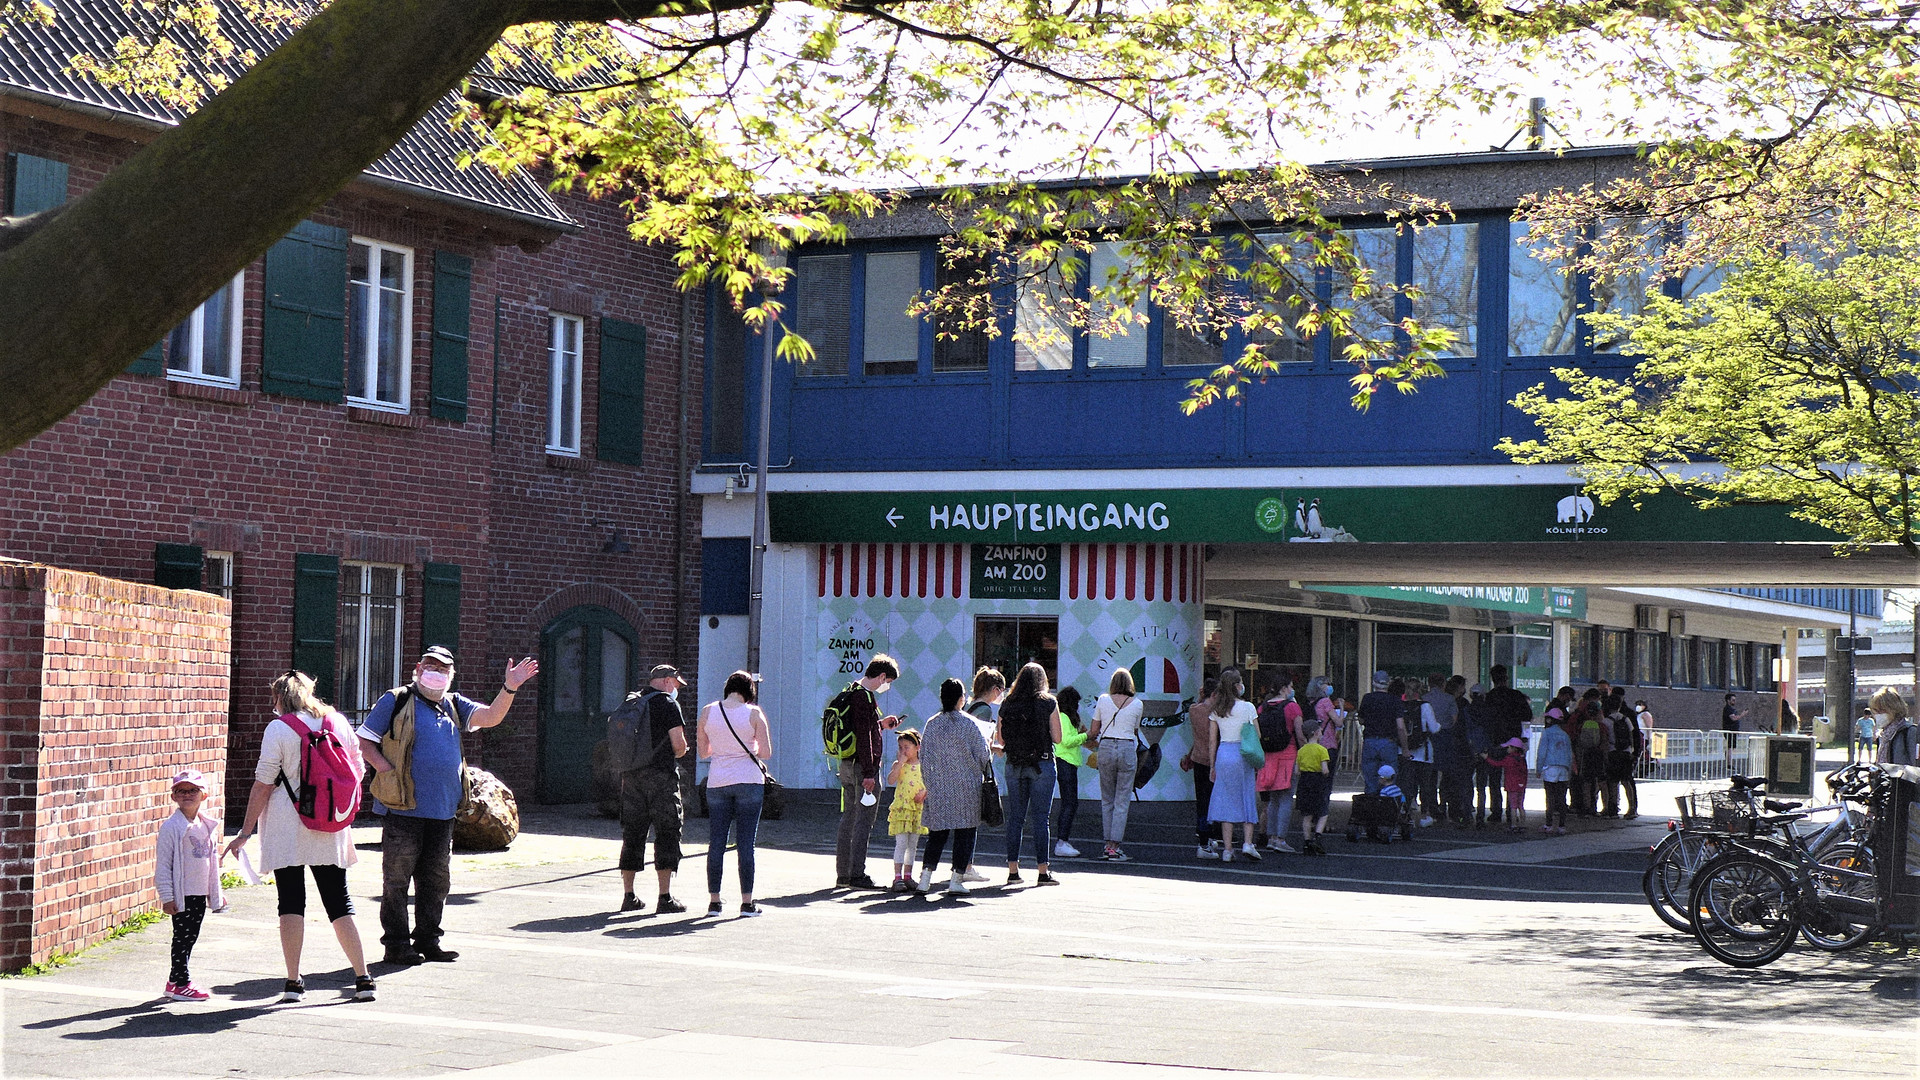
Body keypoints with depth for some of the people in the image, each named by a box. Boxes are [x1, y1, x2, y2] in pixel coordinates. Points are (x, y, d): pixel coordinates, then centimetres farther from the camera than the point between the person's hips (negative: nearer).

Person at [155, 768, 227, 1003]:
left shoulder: (208, 826, 10)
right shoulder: (171, 827, -11)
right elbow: (163, 864, -11)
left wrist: (215, 893, 19)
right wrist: (166, 897, -15)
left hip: (200, 894, 7)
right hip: (181, 894, -7)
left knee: (190, 937, 11)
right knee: (183, 937, -3)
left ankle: (175, 980, 21)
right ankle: (181, 984, 4)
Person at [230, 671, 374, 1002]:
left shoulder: (278, 729, -6)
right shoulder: (339, 722, 7)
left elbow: (263, 784, -7)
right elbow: (358, 768, 13)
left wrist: (245, 831, -2)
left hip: (288, 825, -4)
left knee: (291, 903, 1)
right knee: (338, 902, 9)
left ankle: (293, 982, -2)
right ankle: (363, 978, 5)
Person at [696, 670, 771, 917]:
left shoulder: (707, 712, 2)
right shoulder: (754, 713, -5)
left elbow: (703, 752, 10)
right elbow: (766, 752, -5)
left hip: (717, 782, 2)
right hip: (749, 780, -2)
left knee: (716, 843, 7)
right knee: (746, 843, 1)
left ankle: (714, 901, 7)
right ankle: (747, 902, 1)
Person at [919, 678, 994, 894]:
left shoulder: (931, 725, 1)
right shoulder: (969, 724, -7)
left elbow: (924, 757, 4)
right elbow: (983, 755, -5)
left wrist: (928, 784, 13)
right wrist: (983, 772, 16)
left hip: (938, 788, 3)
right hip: (967, 787, -3)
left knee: (937, 832, 10)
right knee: (965, 831, 4)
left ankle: (926, 876, 1)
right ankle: (957, 878, 2)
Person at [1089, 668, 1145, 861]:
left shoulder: (1103, 700, 2)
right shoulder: (1137, 704, 2)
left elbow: (1094, 731, 7)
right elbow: (1135, 731, 13)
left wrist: (1087, 737, 29)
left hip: (1106, 748, 1)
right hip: (1127, 749, -1)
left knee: (1107, 800, 12)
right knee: (1122, 801, 2)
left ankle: (1108, 844, 10)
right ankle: (1114, 847, -3)